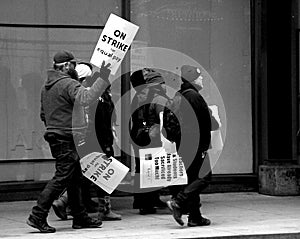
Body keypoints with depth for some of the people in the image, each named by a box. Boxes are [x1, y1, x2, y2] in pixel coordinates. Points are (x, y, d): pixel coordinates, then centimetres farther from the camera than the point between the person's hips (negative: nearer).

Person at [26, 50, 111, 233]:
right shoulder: (68, 84, -14)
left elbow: (44, 114, 23)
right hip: (67, 139, -10)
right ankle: (38, 216, -9)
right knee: (62, 178, -9)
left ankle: (80, 217, 19)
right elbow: (86, 98, -32)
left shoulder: (47, 86, 17)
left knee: (76, 178, 14)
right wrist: (103, 79, -32)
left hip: (55, 137, 10)